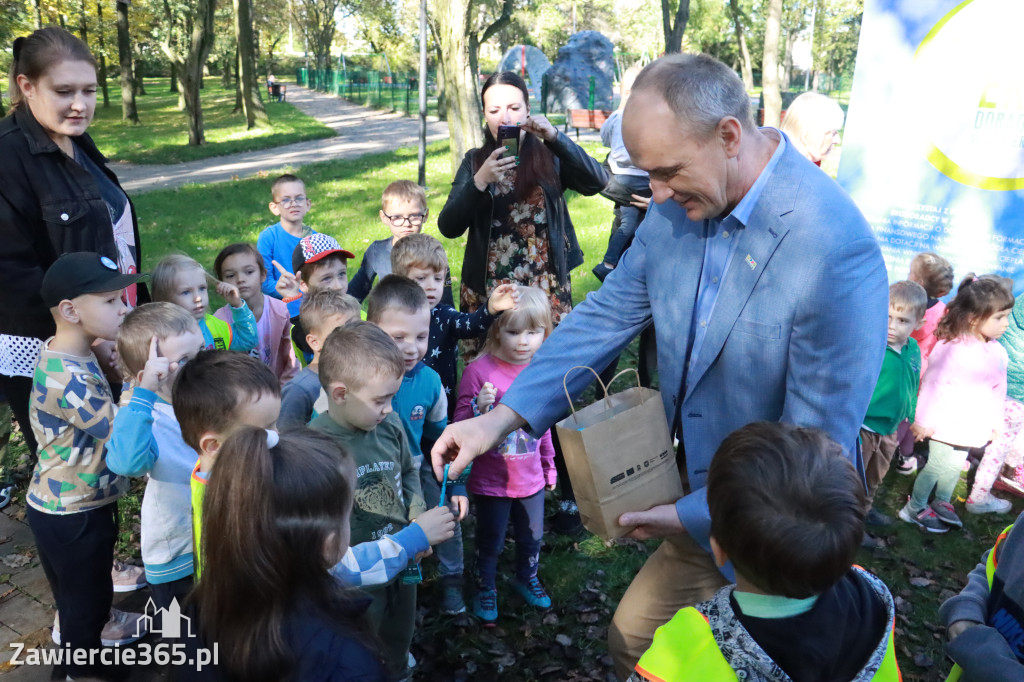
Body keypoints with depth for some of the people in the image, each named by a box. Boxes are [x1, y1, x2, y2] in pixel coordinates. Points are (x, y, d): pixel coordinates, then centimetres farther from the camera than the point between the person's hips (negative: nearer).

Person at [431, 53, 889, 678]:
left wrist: (693, 516, -20)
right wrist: (502, 418, -9)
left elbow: (819, 445, -24)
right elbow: (607, 316, -2)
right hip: (695, 486, 6)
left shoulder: (838, 250, -29)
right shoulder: (677, 205, -9)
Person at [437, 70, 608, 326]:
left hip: (546, 292, -1)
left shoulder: (551, 157, 2)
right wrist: (480, 181, -20)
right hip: (485, 293, 1)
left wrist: (554, 137, -23)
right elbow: (448, 227, -6)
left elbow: (598, 182, -15)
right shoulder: (474, 161, 4)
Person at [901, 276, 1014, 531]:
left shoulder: (997, 353, 0)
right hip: (947, 424, -7)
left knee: (955, 464, 21)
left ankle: (942, 502, 42)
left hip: (972, 429, 7)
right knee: (937, 465, 3)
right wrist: (924, 421, -14)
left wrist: (993, 423, 17)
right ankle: (915, 508, 22)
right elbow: (933, 384, -19)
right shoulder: (951, 349, -23)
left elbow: (998, 392, 11)